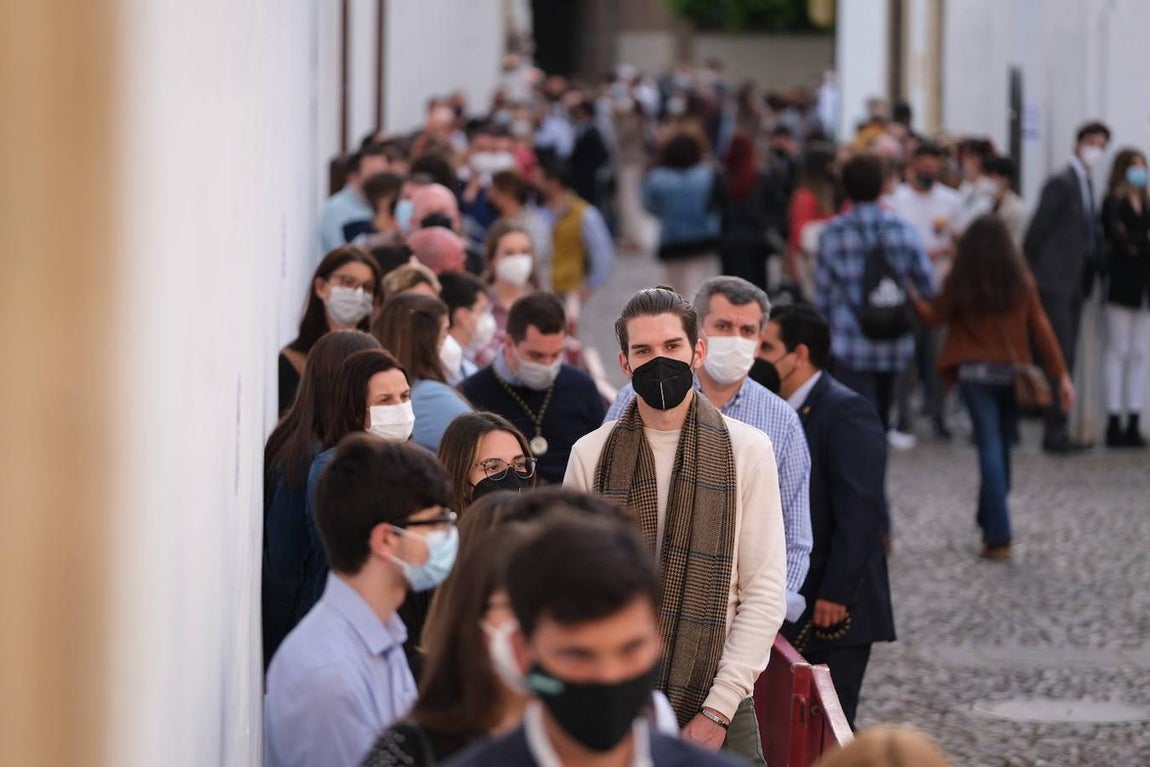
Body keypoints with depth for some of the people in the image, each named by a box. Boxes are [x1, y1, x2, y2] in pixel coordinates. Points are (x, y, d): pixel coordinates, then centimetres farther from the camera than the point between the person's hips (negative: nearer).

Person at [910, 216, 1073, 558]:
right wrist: (1061, 374, 2)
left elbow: (934, 316, 6)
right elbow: (1041, 328, -1)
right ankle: (990, 523, 26)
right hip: (1013, 375, 2)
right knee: (1002, 449, 15)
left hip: (976, 374, -2)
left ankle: (998, 535, -12)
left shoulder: (962, 283, -7)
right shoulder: (1022, 281, -1)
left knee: (990, 450, -5)